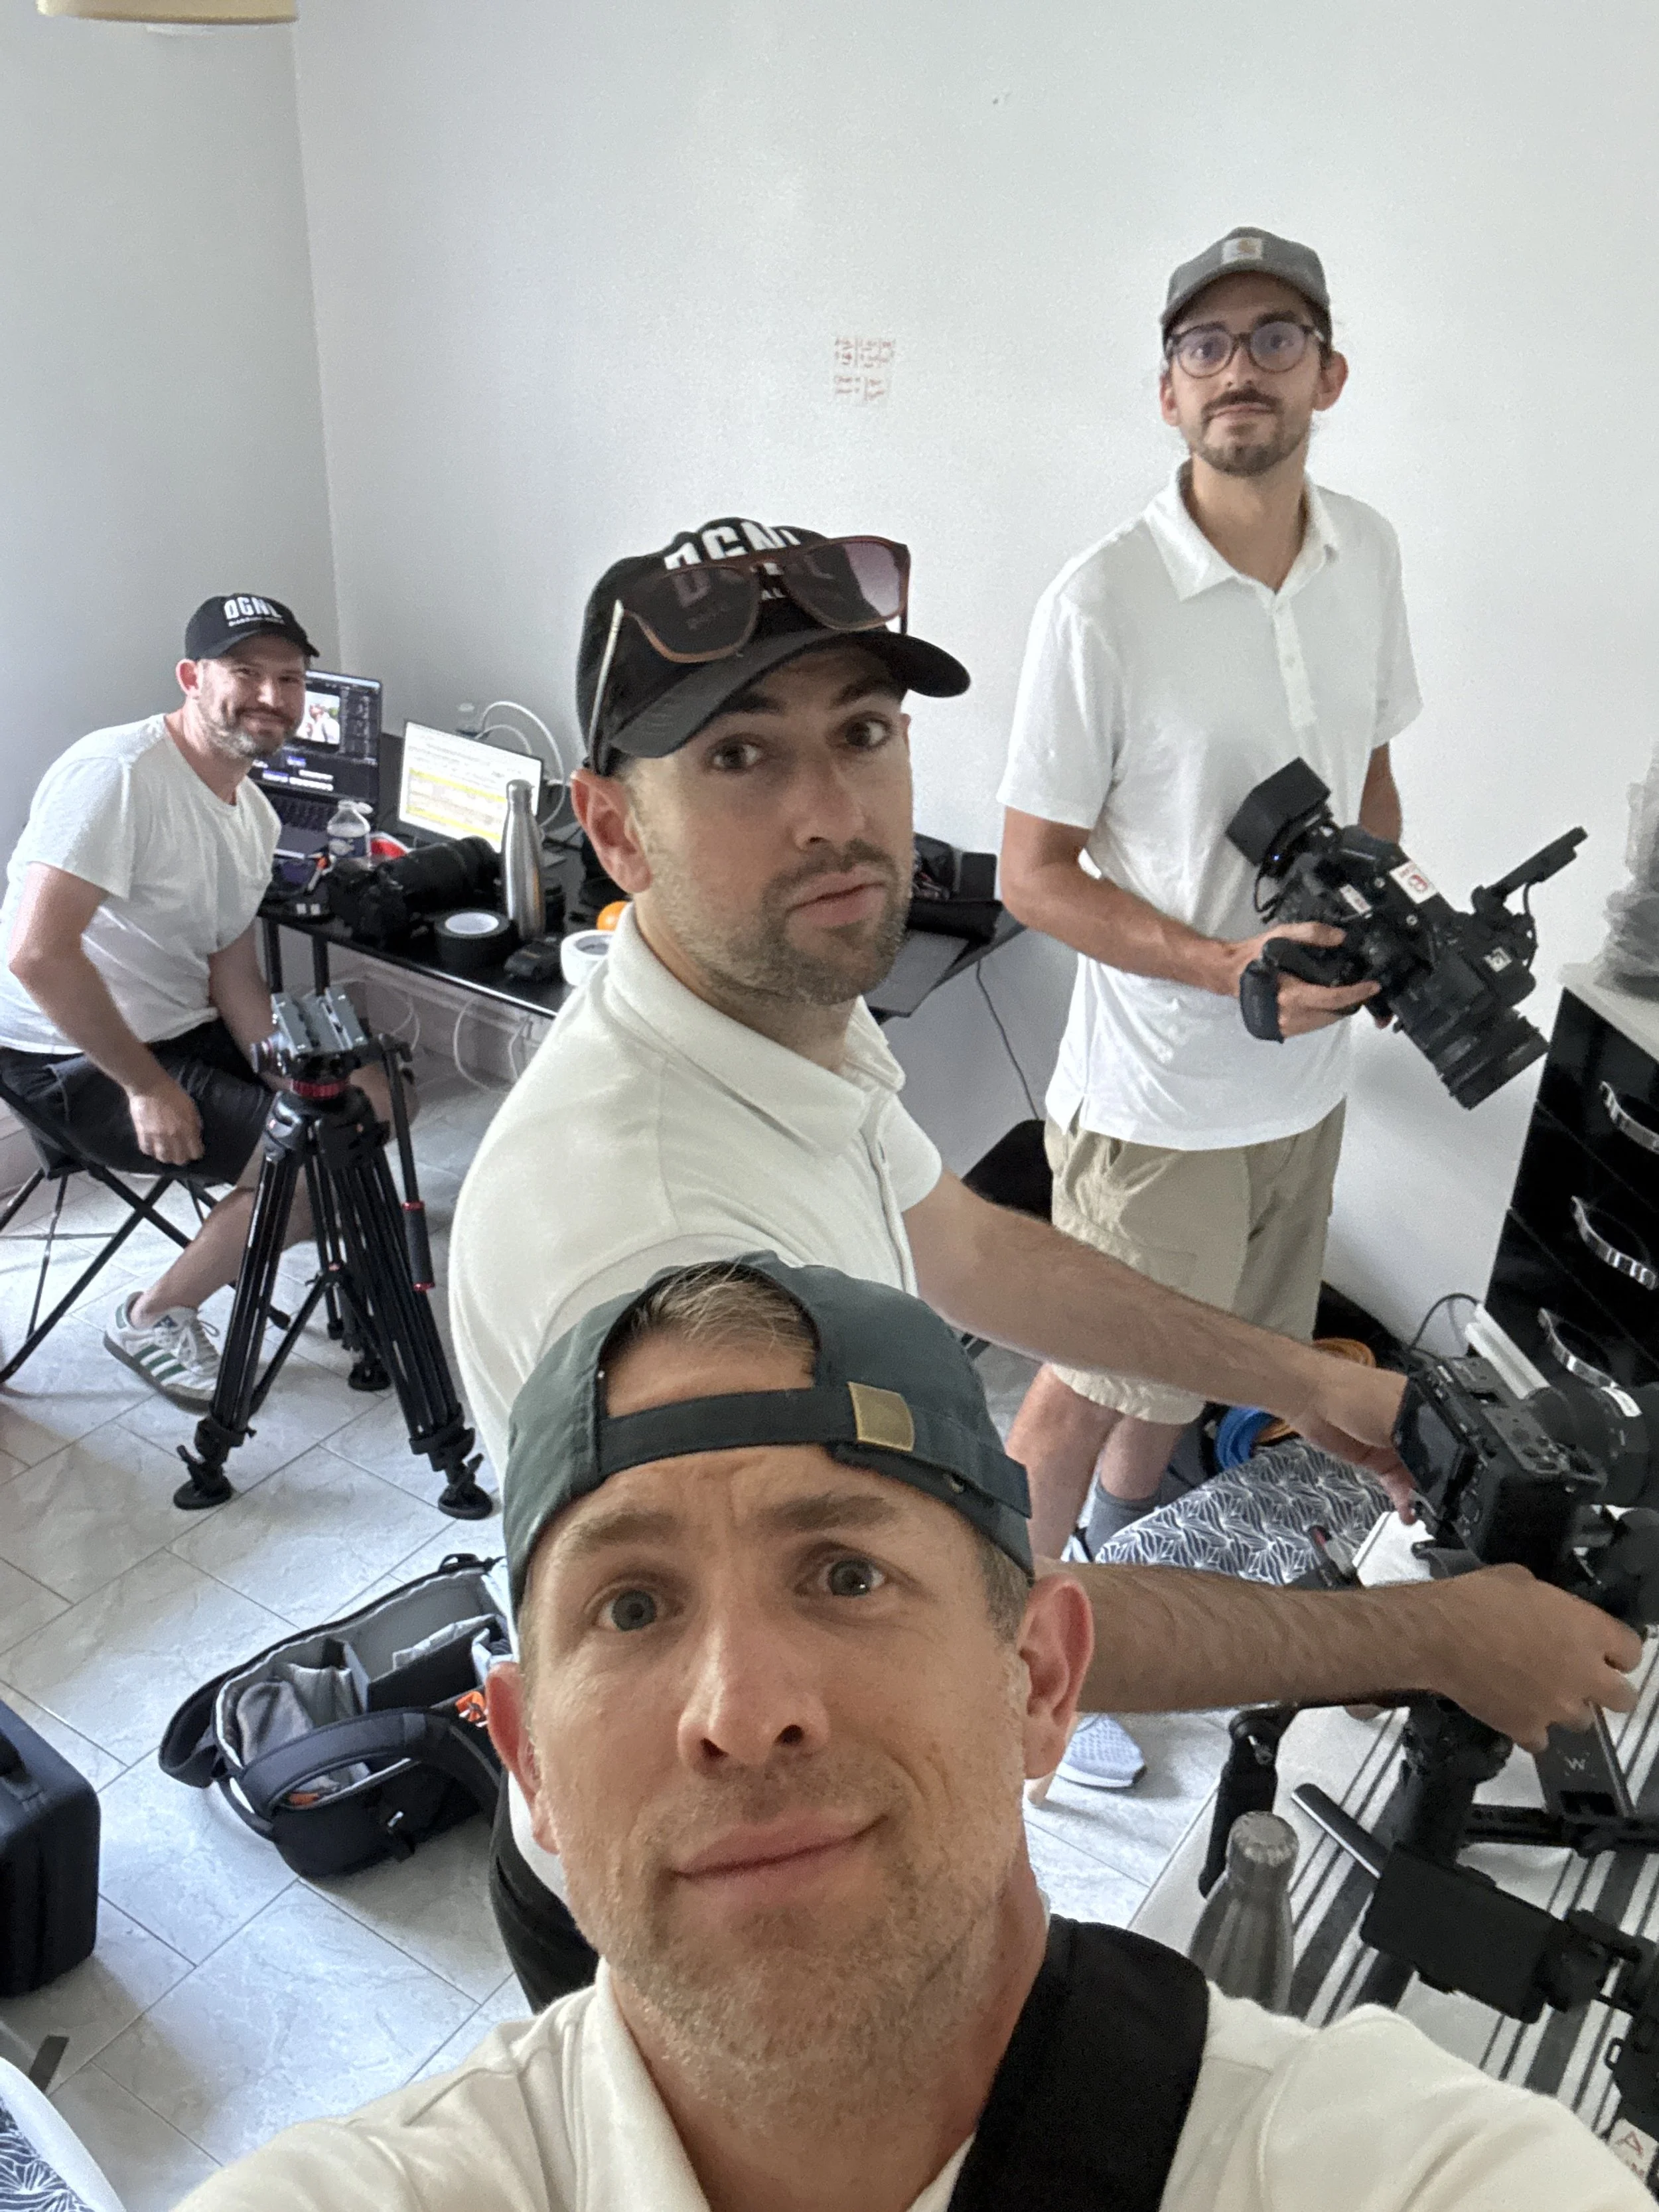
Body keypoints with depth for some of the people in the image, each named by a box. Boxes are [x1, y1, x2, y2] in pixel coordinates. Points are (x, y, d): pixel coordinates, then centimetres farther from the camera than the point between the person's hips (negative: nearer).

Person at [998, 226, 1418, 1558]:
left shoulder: (1367, 554, -1)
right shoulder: (1103, 603, -20)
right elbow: (1033, 874, -16)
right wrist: (1235, 969, -26)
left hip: (1308, 1071, 6)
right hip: (1159, 1096, -6)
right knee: (1093, 1383, 10)